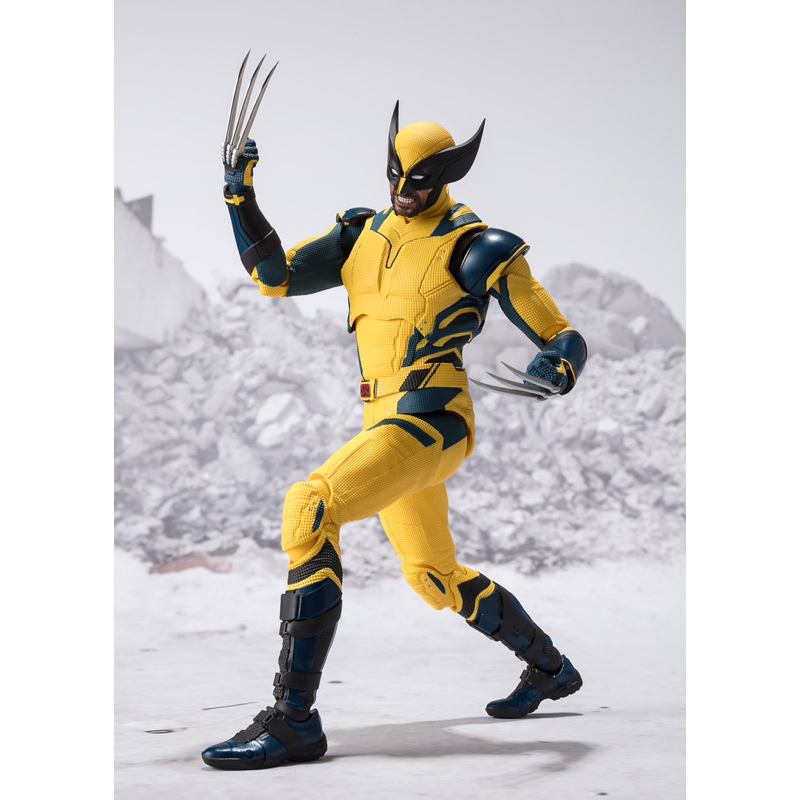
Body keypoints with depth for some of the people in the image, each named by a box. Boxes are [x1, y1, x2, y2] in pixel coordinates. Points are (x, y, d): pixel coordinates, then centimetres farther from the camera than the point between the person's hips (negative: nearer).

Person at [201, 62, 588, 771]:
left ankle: (293, 721, -26)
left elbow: (565, 339, -4)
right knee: (437, 578, 21)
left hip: (430, 418, -8)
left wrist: (558, 369, -28)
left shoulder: (478, 248, -4)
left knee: (310, 507, -26)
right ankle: (550, 668, 45)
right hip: (387, 422, 8)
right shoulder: (364, 235, 14)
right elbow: (276, 275, 7)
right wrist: (240, 196, -5)